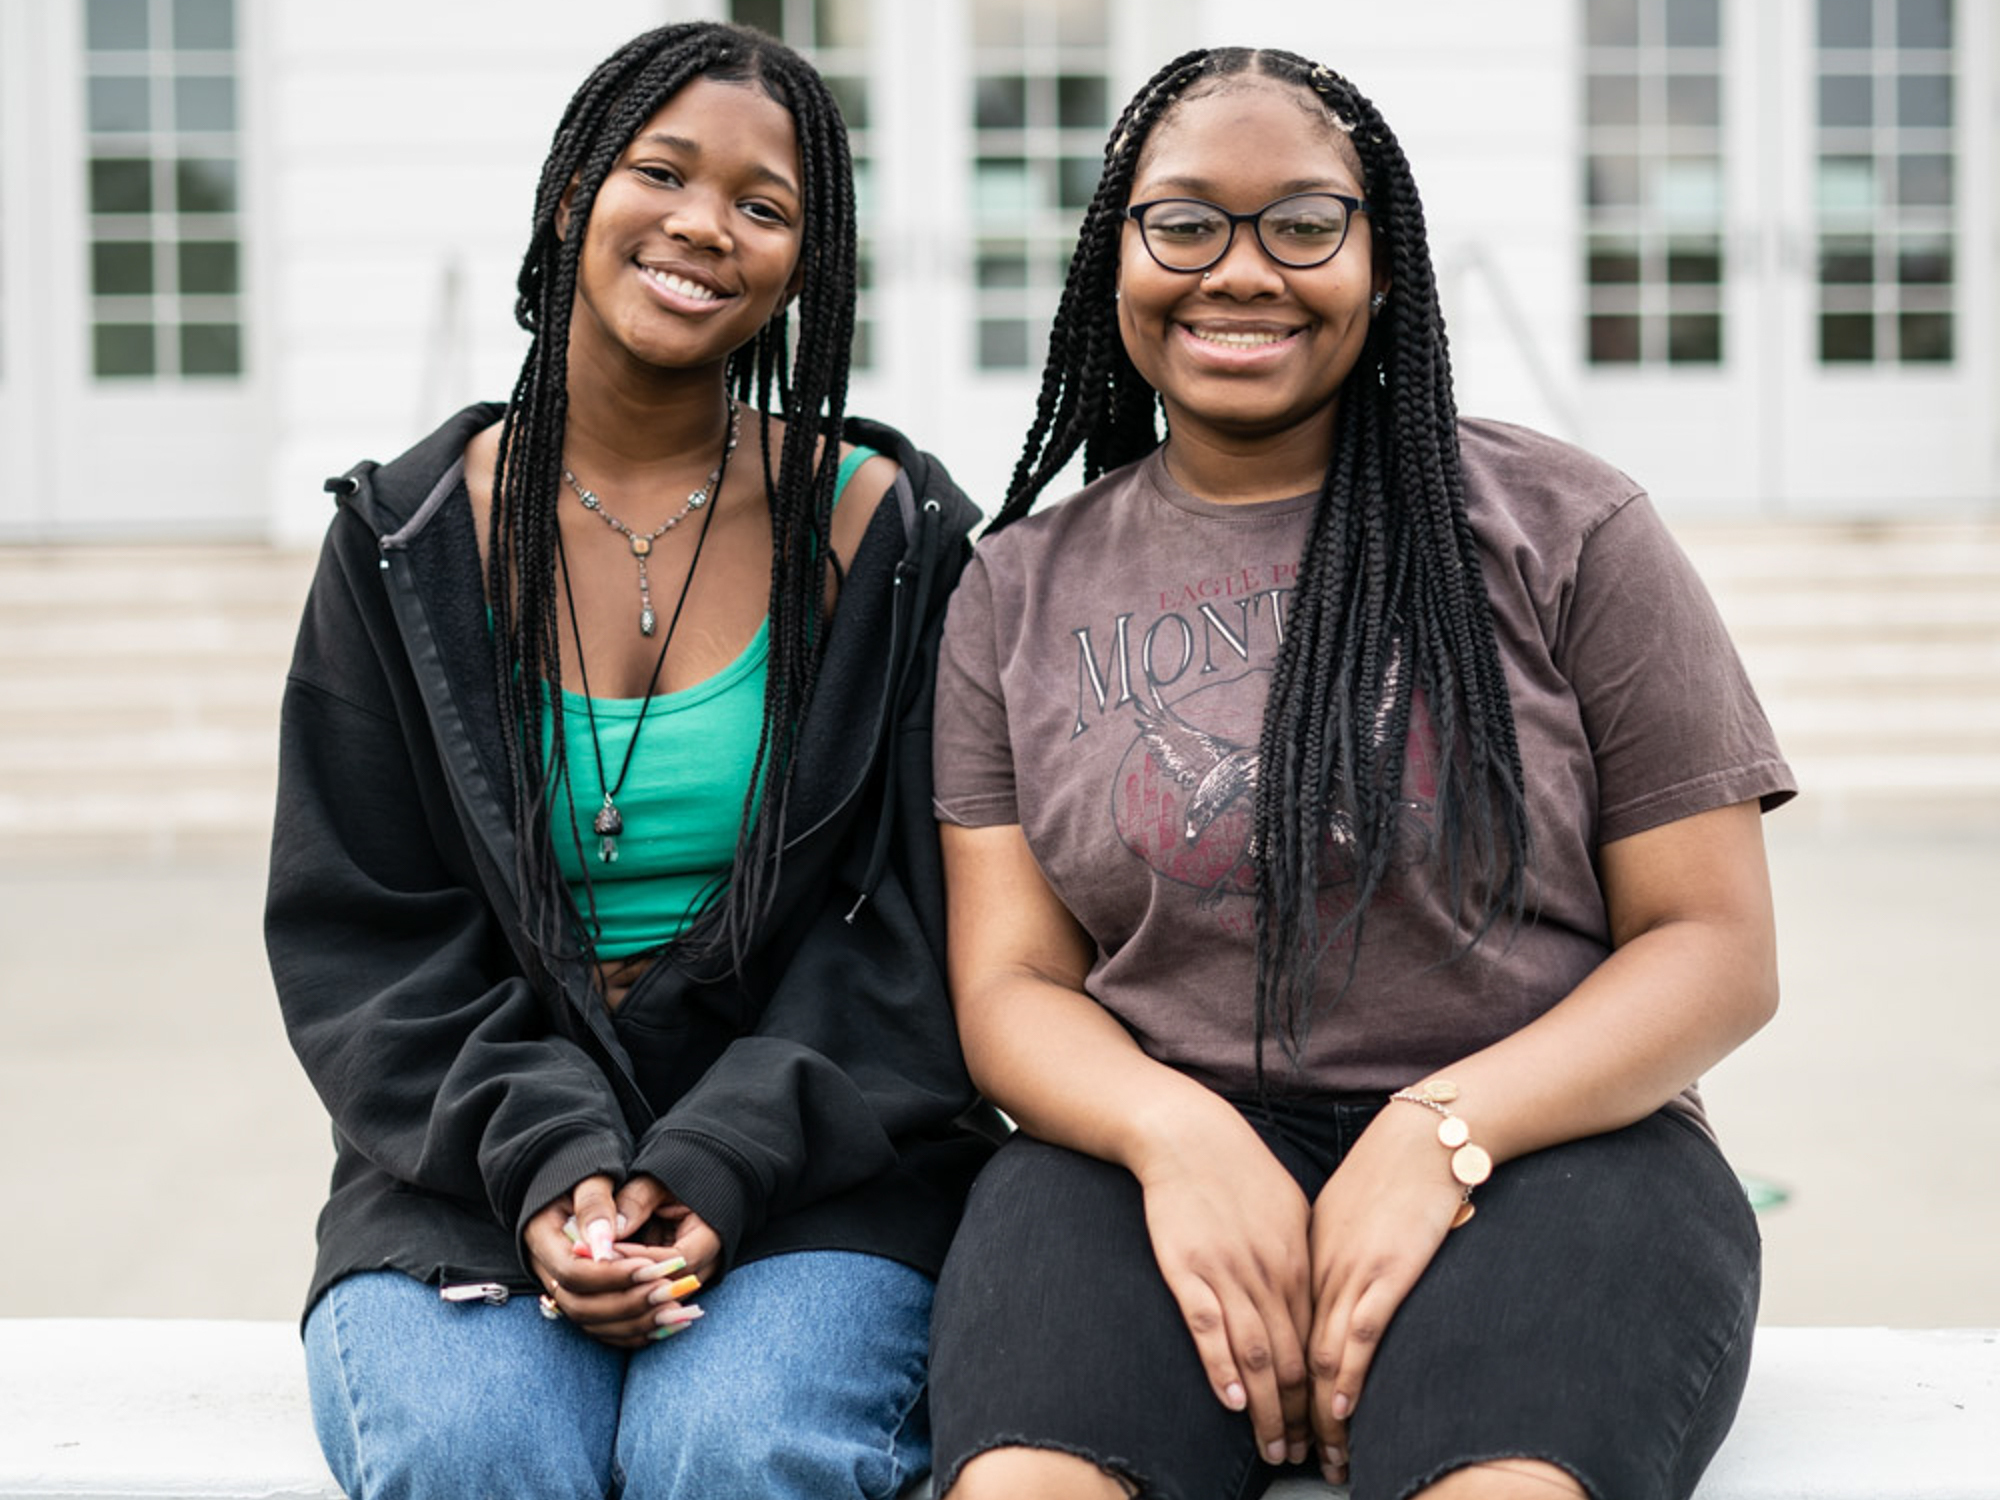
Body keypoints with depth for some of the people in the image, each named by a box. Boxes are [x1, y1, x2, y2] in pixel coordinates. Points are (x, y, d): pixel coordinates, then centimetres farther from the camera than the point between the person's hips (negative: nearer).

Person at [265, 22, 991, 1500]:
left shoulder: (885, 533, 3)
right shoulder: (408, 544, 6)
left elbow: (905, 931, 0)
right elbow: (362, 934, 3)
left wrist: (720, 1168, -14)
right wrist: (546, 1160, -13)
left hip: (811, 1165, -1)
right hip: (472, 1166, 1)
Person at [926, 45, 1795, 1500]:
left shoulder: (1560, 530, 6)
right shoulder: (1021, 590, 14)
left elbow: (1717, 946, 2)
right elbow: (1011, 982, 7)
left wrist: (1444, 1131, -15)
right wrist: (1175, 1132, -16)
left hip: (1540, 1145, -1)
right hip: (1160, 1149, 2)